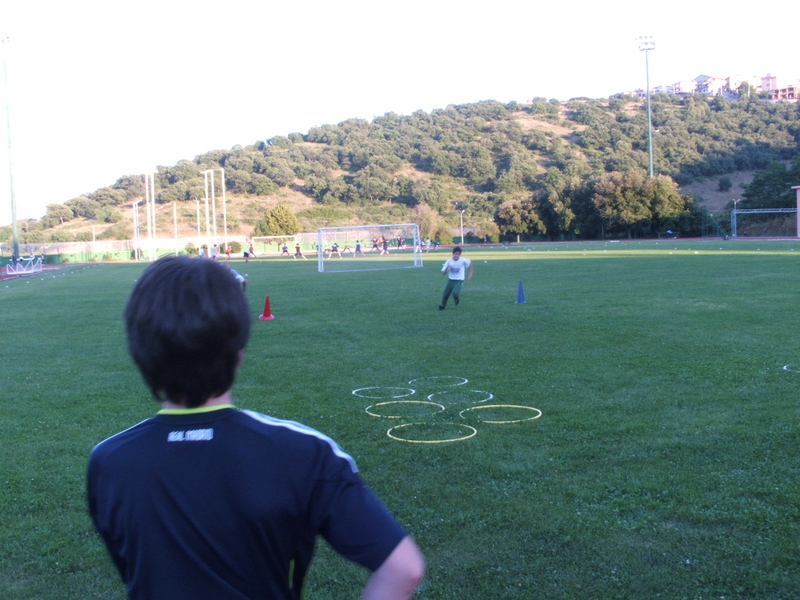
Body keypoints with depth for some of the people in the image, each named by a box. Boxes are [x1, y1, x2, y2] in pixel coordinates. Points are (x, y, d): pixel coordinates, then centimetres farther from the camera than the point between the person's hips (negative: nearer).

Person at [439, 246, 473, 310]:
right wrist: (447, 268, -30)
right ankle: (443, 305, 34)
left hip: (459, 281, -3)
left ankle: (457, 298, 12)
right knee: (445, 294, 5)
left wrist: (470, 273, 3)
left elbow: (470, 262, 3)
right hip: (451, 280, 3)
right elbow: (444, 272, -9)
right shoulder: (449, 261, -13)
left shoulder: (463, 260, -18)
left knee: (455, 293, -25)